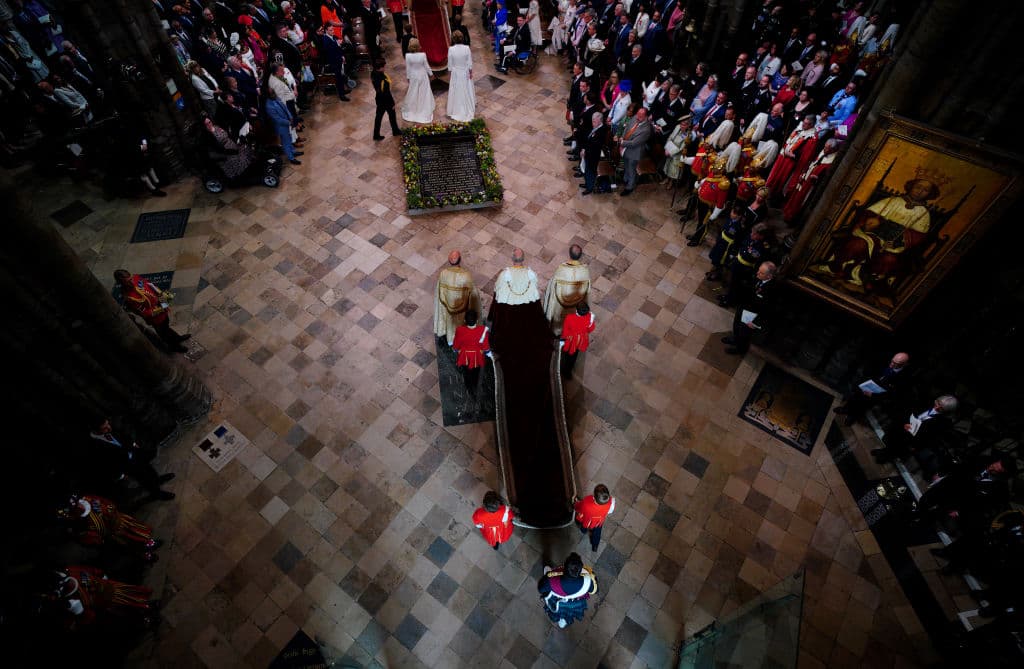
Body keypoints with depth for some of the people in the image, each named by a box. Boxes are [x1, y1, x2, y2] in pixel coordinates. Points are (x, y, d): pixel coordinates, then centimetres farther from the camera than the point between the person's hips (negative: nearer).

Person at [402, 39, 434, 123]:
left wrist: (408, 77, 7)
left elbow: (408, 68, -9)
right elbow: (427, 66, -11)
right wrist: (430, 74, 7)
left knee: (413, 94, 19)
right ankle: (424, 112, 29)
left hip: (413, 76, 1)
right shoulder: (423, 55, -24)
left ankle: (412, 111, 35)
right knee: (424, 94, 16)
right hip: (423, 76, -1)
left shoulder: (408, 56, -20)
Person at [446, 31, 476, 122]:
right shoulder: (466, 48, -18)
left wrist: (450, 70, 7)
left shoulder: (451, 49, -19)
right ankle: (469, 110, 36)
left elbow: (450, 63, -10)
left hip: (456, 73, 0)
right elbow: (470, 63, -11)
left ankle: (456, 112, 28)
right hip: (465, 73, 1)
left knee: (456, 92, 15)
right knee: (467, 91, 19)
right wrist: (471, 72, 2)